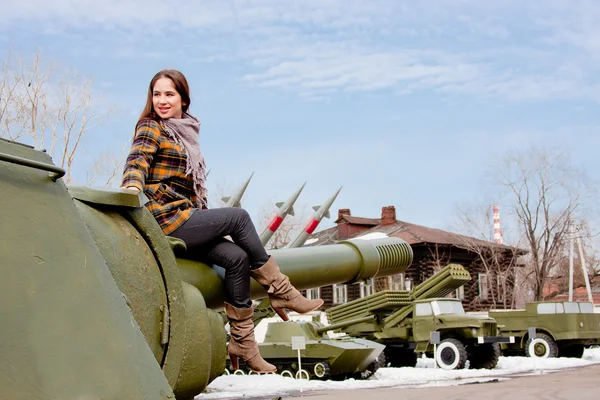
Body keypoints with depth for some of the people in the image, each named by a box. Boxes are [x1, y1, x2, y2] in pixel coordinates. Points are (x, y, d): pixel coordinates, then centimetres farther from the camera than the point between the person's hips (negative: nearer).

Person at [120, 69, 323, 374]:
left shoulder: (186, 133, 21)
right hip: (165, 220, -7)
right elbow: (137, 161, -20)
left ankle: (242, 341, -5)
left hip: (186, 219, 7)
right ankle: (280, 292, -5)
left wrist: (212, 225, 17)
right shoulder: (150, 128, -1)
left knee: (237, 257, -11)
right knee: (238, 216, -14)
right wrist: (132, 185, -41)